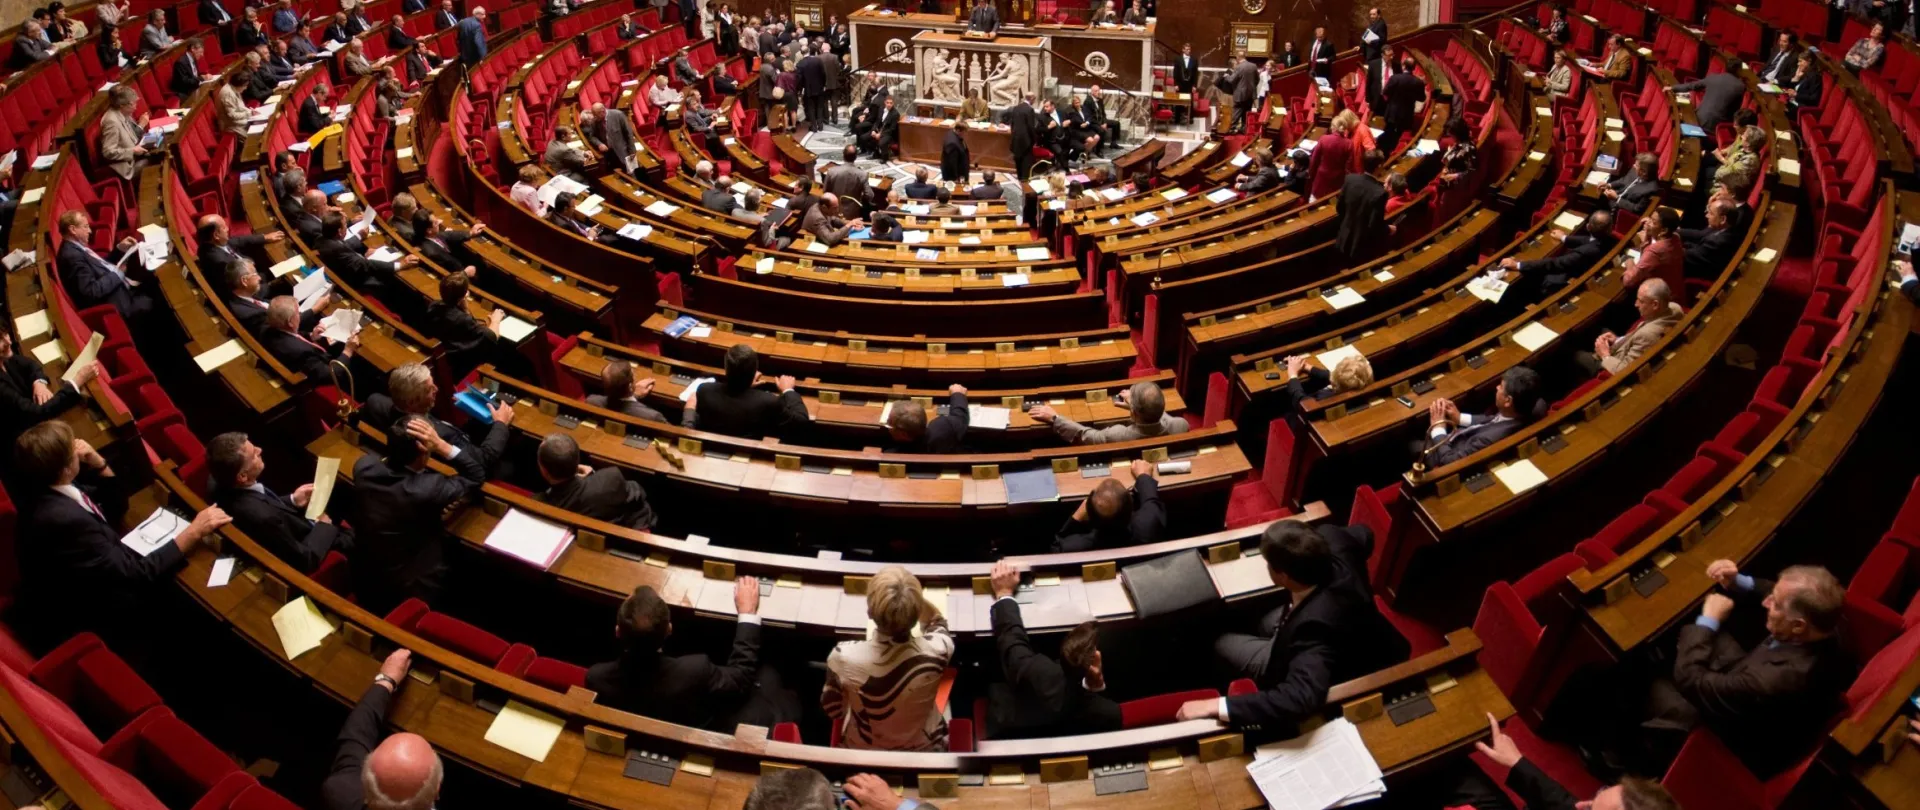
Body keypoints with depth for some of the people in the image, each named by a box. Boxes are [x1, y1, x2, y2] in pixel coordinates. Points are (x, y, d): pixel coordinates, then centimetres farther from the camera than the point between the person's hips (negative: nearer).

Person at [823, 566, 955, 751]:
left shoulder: (843, 656, -36)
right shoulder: (937, 650, -36)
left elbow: (832, 709, -12)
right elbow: (937, 621, -7)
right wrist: (911, 595, -20)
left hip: (862, 752, 0)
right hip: (925, 751, 0)